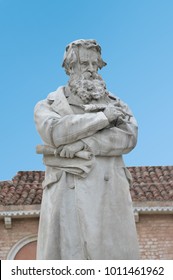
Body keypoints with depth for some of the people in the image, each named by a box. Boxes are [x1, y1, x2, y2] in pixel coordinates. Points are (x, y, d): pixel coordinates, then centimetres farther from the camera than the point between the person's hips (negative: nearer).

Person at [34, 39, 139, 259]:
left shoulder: (117, 105, 17)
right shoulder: (47, 107, 12)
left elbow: (128, 138, -5)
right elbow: (56, 133, -12)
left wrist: (81, 145, -16)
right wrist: (103, 117, -8)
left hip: (110, 197, 2)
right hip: (68, 198, -1)